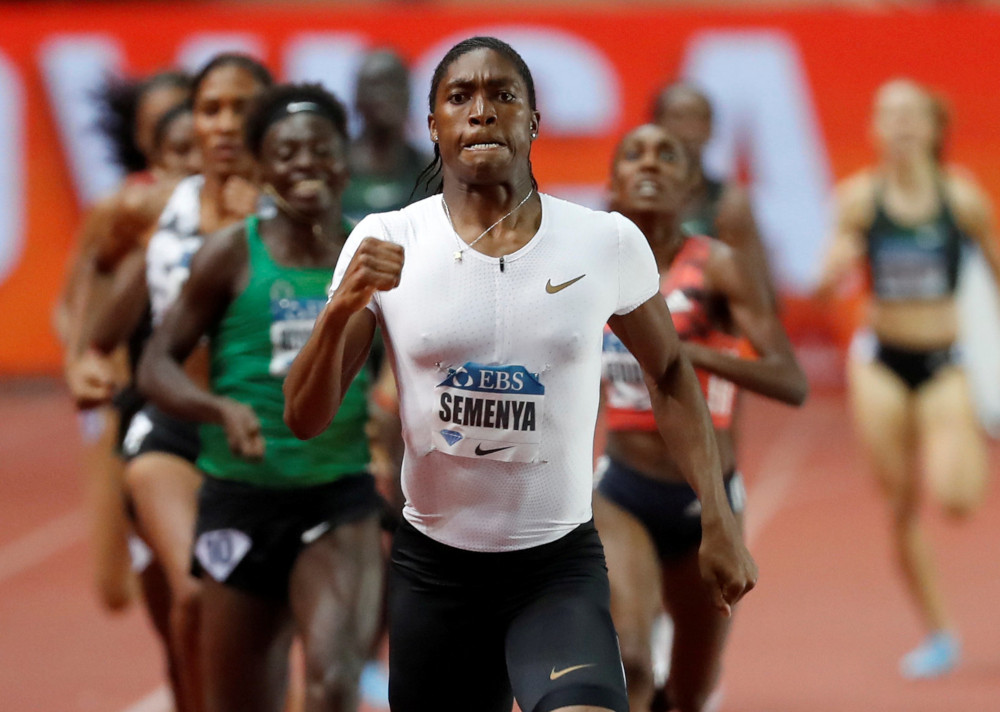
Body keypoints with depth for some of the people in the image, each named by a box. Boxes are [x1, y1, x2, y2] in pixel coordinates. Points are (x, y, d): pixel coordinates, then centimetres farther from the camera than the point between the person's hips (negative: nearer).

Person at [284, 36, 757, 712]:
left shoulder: (609, 244, -4)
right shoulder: (385, 243, -4)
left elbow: (670, 374, 12)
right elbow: (305, 419, -4)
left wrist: (719, 519, 6)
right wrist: (341, 309, -22)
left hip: (561, 562, -2)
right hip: (433, 562, 2)